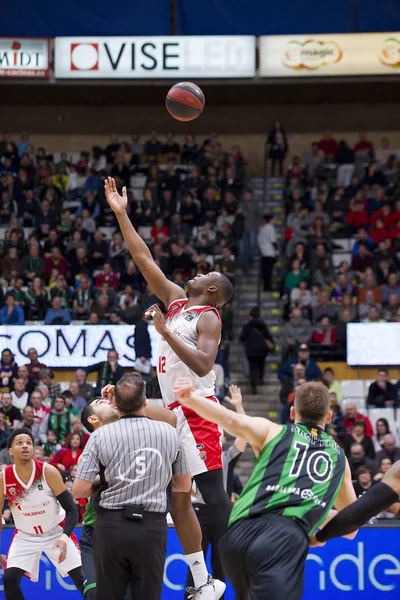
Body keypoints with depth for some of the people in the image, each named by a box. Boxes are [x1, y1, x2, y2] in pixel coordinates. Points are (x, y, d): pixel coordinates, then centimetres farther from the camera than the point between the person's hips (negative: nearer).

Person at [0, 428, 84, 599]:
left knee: (82, 579, -10)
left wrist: (65, 537, -32)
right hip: (25, 535, 1)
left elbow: (71, 509, -17)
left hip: (56, 532, -1)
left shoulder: (48, 472, -21)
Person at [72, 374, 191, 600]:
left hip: (112, 525, -1)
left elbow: (79, 490, -7)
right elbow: (184, 486, 14)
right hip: (152, 527, 1)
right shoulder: (169, 433, 2)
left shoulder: (101, 435, -5)